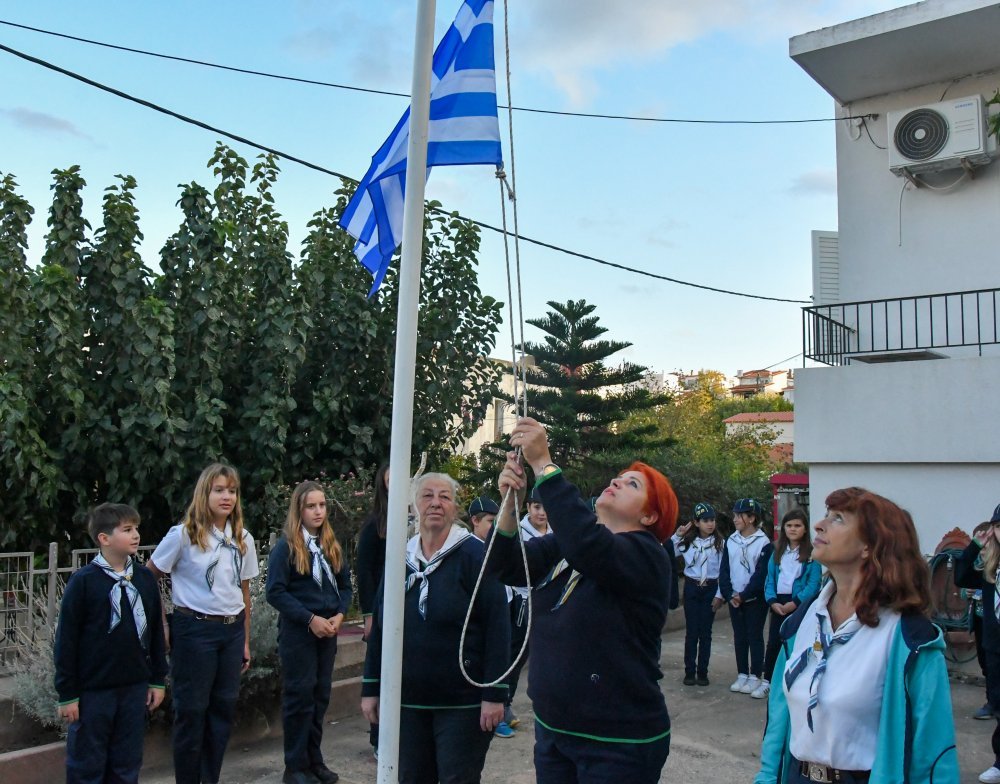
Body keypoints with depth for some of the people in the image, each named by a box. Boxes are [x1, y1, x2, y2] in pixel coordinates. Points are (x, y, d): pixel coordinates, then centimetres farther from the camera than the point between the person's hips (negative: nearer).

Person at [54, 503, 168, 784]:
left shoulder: (145, 579, 3)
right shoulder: (83, 582, -11)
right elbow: (66, 641, -8)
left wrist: (158, 680, 11)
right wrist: (67, 694, -7)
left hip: (135, 687, 4)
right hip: (92, 690, -4)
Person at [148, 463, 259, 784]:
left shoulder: (243, 540, 7)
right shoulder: (182, 535, -8)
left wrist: (245, 641, 14)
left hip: (232, 630, 5)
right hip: (194, 630, -5)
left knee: (223, 709, 10)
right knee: (191, 711, 4)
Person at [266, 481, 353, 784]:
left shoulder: (332, 546, 9)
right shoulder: (285, 547, -8)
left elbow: (345, 586, 12)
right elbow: (275, 591, -14)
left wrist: (339, 615, -6)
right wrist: (310, 619, -18)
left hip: (328, 632, 5)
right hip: (297, 632, -5)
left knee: (320, 695, 11)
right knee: (299, 696, 0)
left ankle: (314, 759, 22)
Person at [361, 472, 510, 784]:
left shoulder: (474, 554, -9)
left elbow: (497, 627, -14)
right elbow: (379, 627, 11)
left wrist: (494, 694, -17)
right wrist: (370, 688, 9)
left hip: (463, 702, -5)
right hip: (407, 701, 5)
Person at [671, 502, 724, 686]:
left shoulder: (720, 543, -5)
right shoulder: (687, 541, 2)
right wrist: (676, 536, -8)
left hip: (710, 589, -1)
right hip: (691, 587, 1)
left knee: (705, 632, 5)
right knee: (691, 631, 4)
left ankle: (702, 672, 14)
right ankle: (689, 671, 12)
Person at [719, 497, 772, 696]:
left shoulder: (763, 543, -9)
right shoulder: (731, 541, 7)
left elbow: (761, 575, -13)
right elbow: (724, 570, 6)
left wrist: (743, 595, -14)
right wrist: (729, 594, -6)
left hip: (755, 599, -5)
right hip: (734, 599, 5)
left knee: (754, 638, 2)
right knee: (739, 638, 10)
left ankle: (755, 676, 10)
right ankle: (742, 675, 19)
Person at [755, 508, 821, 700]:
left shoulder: (811, 554, -4)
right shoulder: (777, 553, 11)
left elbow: (813, 584, -11)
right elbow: (770, 579, 6)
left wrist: (795, 603, -19)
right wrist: (772, 601, -9)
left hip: (800, 604, -4)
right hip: (779, 604, 4)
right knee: (773, 643, 5)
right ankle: (767, 681, 13)